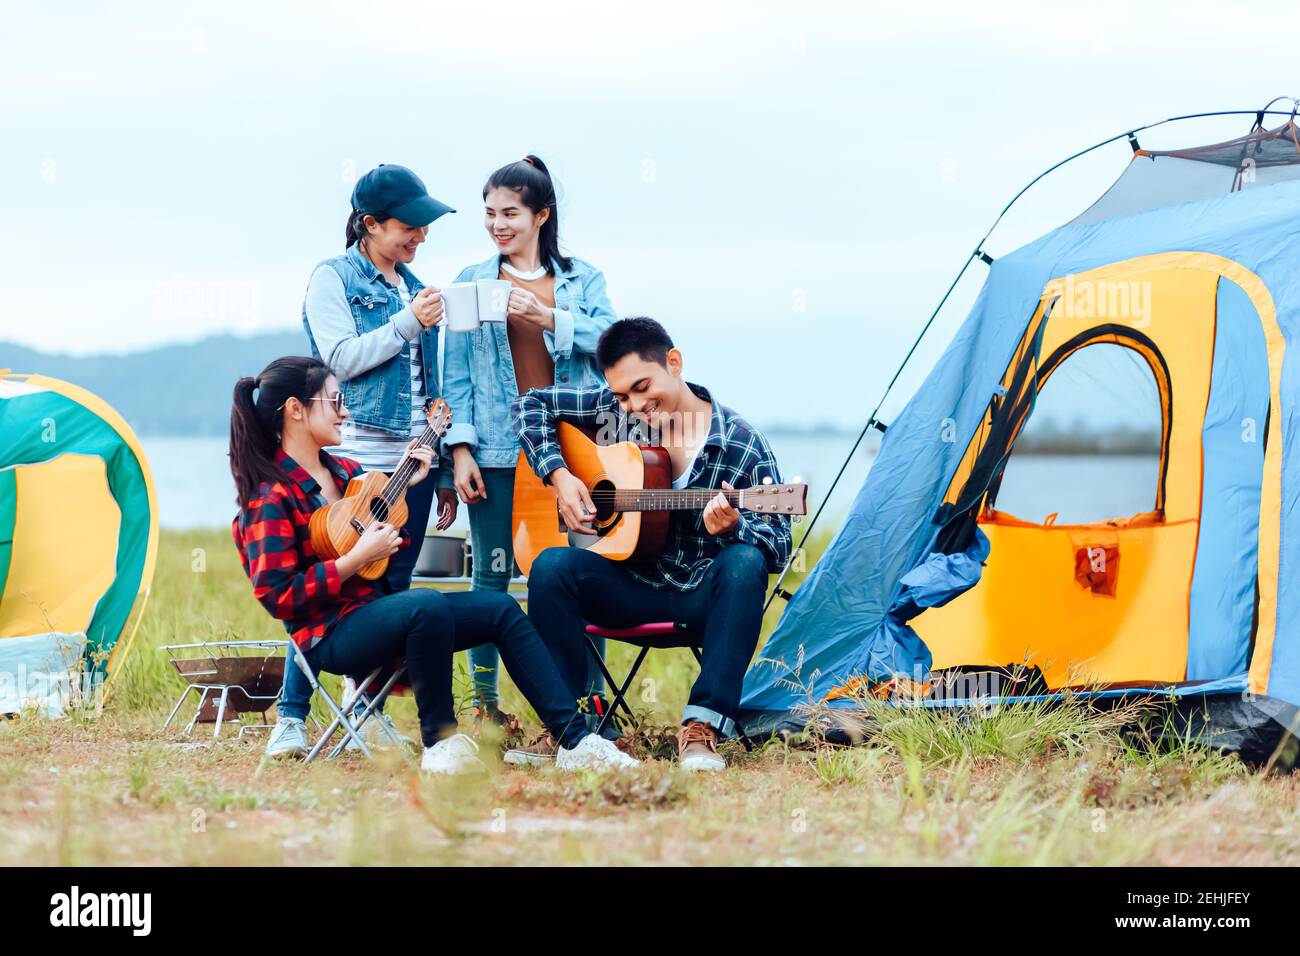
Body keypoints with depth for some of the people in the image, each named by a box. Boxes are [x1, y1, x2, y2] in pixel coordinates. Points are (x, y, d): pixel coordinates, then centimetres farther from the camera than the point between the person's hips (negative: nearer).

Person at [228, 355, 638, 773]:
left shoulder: (347, 471, 14)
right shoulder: (270, 498, -12)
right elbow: (276, 595, -19)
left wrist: (407, 486, 10)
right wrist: (357, 559, -19)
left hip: (377, 608, 9)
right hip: (331, 634, -9)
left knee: (500, 608, -5)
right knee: (428, 606, -36)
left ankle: (575, 741, -12)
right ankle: (440, 742, -20)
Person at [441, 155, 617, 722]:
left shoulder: (582, 279, 10)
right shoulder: (471, 282, 9)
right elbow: (457, 374, 6)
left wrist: (547, 318, -20)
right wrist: (461, 449, -4)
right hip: (497, 450, 0)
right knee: (491, 575, 2)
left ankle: (589, 698, 6)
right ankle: (484, 705, 10)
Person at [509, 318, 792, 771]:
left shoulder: (742, 446, -8)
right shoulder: (612, 409, 0)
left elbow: (778, 546, -9)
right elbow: (532, 403, 9)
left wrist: (734, 527, -32)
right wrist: (559, 476, -5)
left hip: (704, 595, -2)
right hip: (631, 584, 2)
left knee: (745, 564, -36)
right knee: (551, 566, -26)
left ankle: (703, 725, -36)